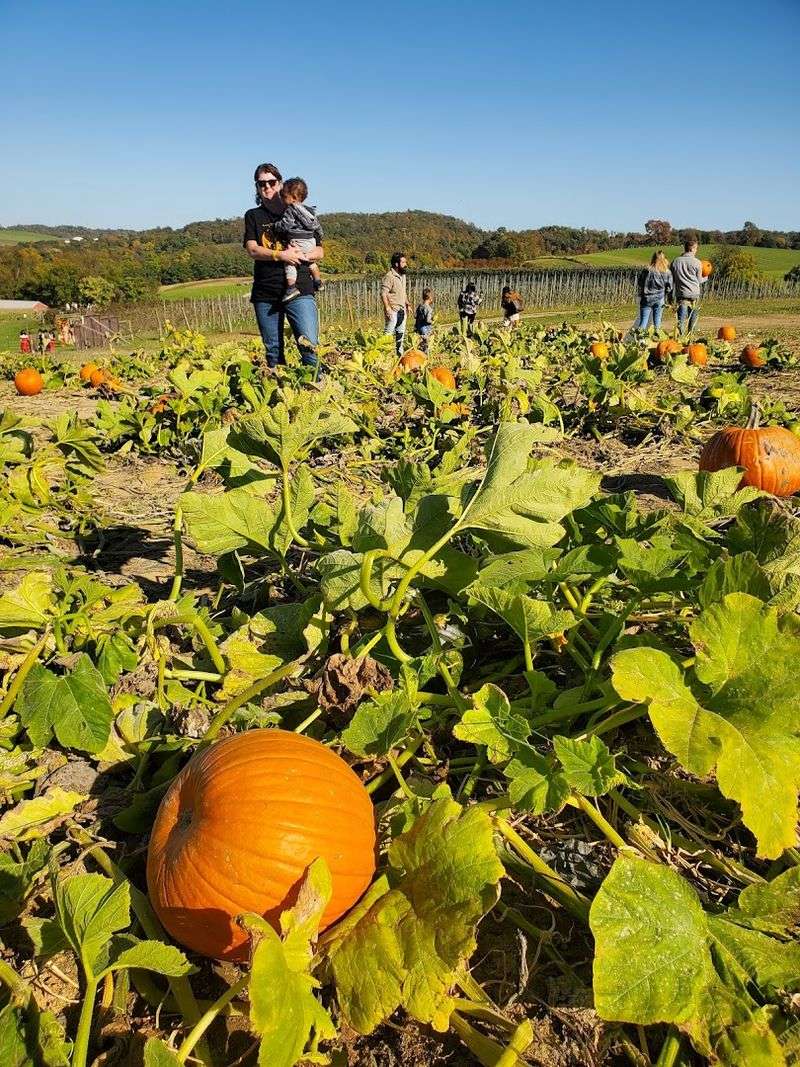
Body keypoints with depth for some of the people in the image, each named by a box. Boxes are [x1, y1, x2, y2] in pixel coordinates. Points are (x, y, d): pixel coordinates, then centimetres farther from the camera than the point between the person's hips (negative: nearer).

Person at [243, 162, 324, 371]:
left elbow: (319, 252, 10)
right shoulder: (253, 216, 14)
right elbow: (252, 250, -2)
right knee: (273, 351, 5)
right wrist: (280, 255, -18)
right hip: (265, 293, 2)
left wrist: (301, 255, -12)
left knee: (309, 346, -15)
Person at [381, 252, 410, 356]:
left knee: (401, 333, 16)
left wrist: (407, 304, 20)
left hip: (402, 310, 9)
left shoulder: (403, 275, 13)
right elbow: (383, 293, -20)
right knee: (388, 333, -8)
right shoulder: (389, 276, -15)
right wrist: (387, 308, -27)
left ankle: (400, 353, 26)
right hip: (393, 311, -9)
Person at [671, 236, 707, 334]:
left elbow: (672, 279, 11)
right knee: (693, 318, 13)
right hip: (694, 294, -1)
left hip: (681, 294, 1)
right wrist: (706, 278, 24)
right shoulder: (697, 262, -5)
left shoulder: (675, 261, 3)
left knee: (681, 319, -5)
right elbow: (699, 280, 5)